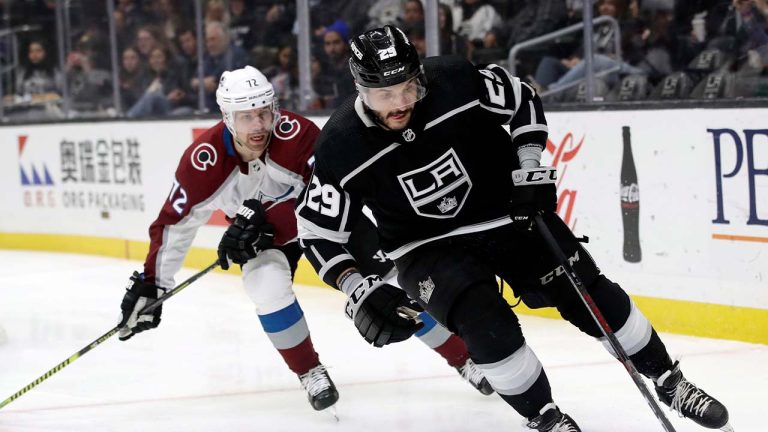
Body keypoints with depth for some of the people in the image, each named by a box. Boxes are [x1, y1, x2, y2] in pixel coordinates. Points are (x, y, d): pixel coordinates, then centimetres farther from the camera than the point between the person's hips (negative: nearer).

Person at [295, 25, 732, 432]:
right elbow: (318, 232, -14)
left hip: (508, 211, 2)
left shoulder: (455, 80, -22)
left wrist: (530, 170, -10)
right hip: (426, 245, -2)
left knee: (592, 296, 1)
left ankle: (668, 381, 20)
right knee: (488, 324, -25)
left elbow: (524, 100, -3)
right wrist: (361, 291, -24)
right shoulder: (342, 147, -22)